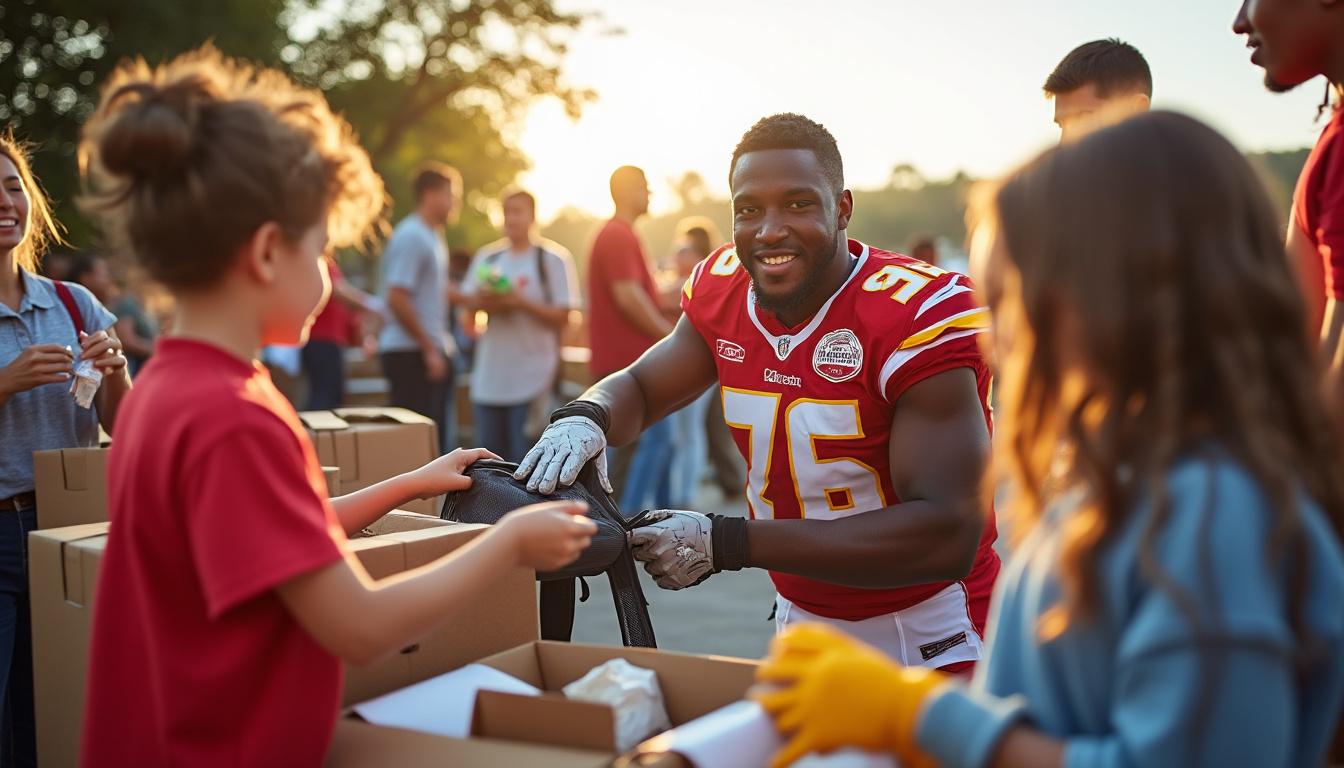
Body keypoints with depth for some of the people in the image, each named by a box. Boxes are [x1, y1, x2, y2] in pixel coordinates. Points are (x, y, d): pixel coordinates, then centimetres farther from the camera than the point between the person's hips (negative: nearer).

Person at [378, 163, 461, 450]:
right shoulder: (411, 236, -13)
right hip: (410, 353, -10)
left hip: (432, 352, 10)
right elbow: (396, 299, -19)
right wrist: (429, 348, -17)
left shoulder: (432, 237, 17)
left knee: (434, 435, 12)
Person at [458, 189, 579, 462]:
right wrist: (482, 302, -9)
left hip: (532, 378, -5)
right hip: (489, 375, 5)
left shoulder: (553, 258, -3)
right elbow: (466, 301, 13)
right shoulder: (487, 257, 12)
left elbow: (562, 317, -7)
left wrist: (521, 303, -18)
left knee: (526, 459, -4)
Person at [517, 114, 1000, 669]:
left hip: (927, 642, -4)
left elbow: (947, 536, -30)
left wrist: (725, 543, -34)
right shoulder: (721, 292, -6)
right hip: (799, 619, 5)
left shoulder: (916, 316, -24)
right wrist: (584, 418, -17)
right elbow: (639, 388, 10)